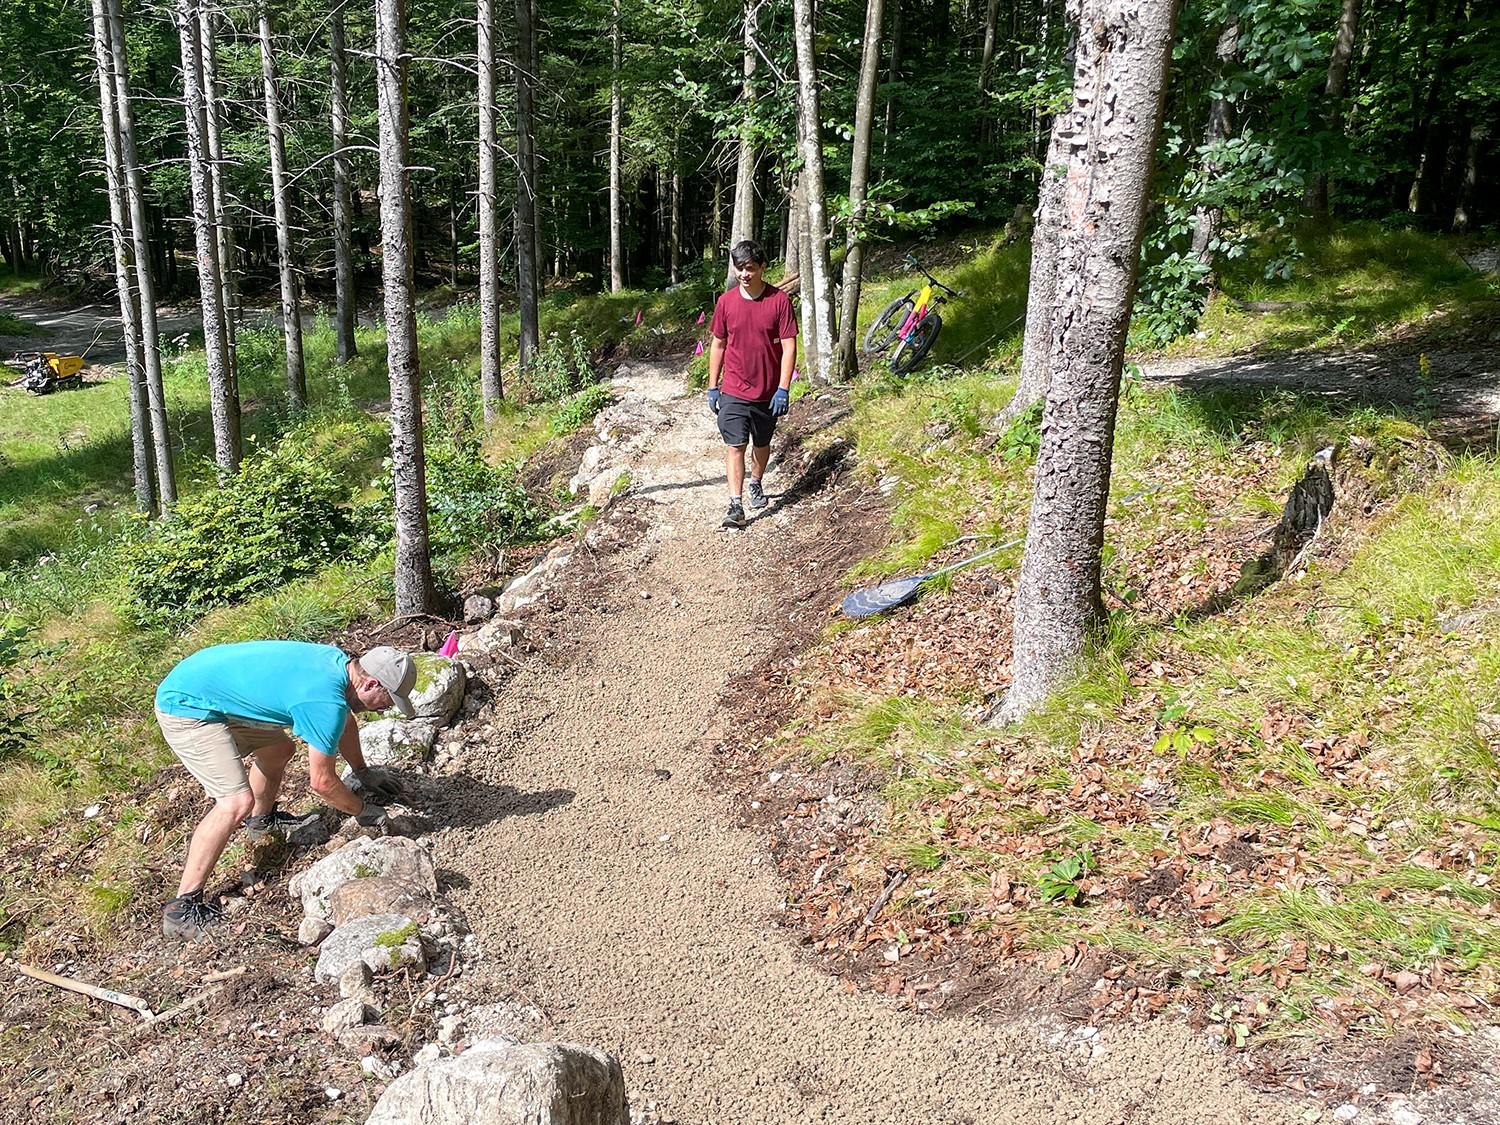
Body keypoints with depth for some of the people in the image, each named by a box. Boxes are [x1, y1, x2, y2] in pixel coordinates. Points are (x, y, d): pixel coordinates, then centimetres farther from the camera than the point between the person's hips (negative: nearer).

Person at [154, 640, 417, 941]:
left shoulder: (337, 661, 0)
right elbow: (322, 781, -17)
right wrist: (363, 811, -1)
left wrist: (363, 772, 28)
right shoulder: (326, 701, -27)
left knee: (278, 749, 22)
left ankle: (262, 819, 49)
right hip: (185, 708, -10)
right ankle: (182, 909, -11)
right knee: (237, 802, -18)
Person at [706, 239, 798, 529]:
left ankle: (757, 484, 43)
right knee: (735, 446, -8)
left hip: (768, 392, 0)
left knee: (761, 443, 17)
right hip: (733, 391, 0)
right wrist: (712, 387, 5)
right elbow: (718, 345, 6)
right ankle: (736, 506, -9)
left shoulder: (779, 300, -8)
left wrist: (783, 389, -14)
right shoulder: (726, 302, -2)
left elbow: (789, 346, -8)